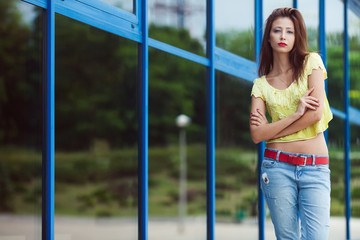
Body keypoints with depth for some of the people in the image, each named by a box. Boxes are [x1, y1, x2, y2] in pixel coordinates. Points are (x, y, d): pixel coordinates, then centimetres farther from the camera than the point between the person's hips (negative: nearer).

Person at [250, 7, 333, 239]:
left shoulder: (311, 63, 2)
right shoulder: (261, 85, 8)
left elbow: (316, 113, -9)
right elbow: (256, 134, -4)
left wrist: (271, 130, -3)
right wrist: (296, 114, -14)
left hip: (315, 168, -2)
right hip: (278, 166, 2)